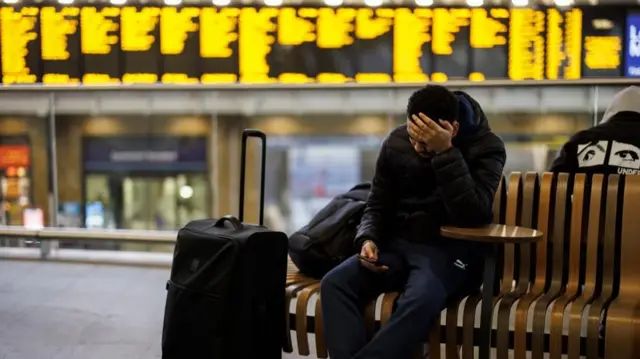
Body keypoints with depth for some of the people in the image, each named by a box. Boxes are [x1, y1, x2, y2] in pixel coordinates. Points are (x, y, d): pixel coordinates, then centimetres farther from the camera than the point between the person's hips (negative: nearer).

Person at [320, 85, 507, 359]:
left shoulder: (486, 147, -9)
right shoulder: (396, 142, 3)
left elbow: (472, 216, -23)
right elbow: (377, 206, 11)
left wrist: (445, 153, -28)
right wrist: (368, 239, -10)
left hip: (449, 250, -4)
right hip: (399, 245, 4)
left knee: (420, 302, -38)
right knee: (334, 283, -22)